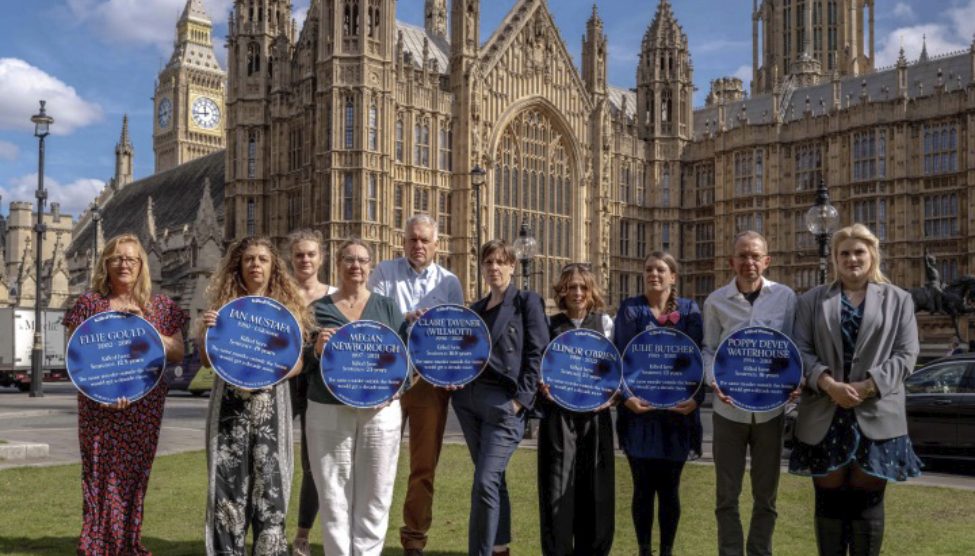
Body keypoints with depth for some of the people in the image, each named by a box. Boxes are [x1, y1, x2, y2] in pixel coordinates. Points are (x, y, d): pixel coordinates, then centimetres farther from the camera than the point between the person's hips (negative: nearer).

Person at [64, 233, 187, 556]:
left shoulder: (160, 306, 8)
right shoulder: (89, 303, 4)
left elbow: (178, 354, 4)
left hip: (144, 406, 1)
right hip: (99, 405, -1)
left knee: (133, 474, 5)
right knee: (100, 475, -2)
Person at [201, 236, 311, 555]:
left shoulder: (287, 307, 5)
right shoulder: (223, 305, 6)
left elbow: (298, 363, 4)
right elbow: (207, 361, 7)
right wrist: (208, 330, -11)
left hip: (271, 404, 0)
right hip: (230, 403, 1)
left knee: (269, 484, 0)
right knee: (228, 482, 1)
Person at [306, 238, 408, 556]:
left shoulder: (387, 307, 9)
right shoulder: (318, 309, 7)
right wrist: (317, 350, -15)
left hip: (380, 411, 1)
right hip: (328, 412, -1)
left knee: (374, 494, 3)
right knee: (333, 495, 2)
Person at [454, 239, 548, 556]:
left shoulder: (527, 302, 0)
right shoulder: (475, 309, 17)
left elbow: (538, 352, -7)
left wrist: (523, 398, -13)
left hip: (503, 402, -6)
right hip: (469, 399, 6)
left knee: (485, 482, -12)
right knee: (493, 479, 15)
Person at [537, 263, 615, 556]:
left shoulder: (604, 323, 6)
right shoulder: (551, 325, 5)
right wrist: (542, 386, -12)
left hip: (595, 414, 1)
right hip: (559, 414, -1)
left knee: (594, 485, 5)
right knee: (558, 485, -3)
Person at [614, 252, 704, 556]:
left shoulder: (689, 310, 7)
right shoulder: (629, 309, 4)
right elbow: (620, 356, -1)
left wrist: (696, 397, -12)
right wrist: (625, 395, -16)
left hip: (677, 411, 1)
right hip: (640, 411, -1)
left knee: (669, 488, 8)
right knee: (643, 487, 4)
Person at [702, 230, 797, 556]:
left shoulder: (786, 297, -2)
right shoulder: (716, 301, -2)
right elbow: (708, 349, 3)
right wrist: (713, 379, -16)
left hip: (770, 408, 1)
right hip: (729, 408, -1)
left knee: (766, 495, 15)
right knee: (726, 495, 8)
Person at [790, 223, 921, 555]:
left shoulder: (898, 299, 9)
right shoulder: (812, 300, 10)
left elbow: (906, 354, 0)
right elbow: (801, 350, 1)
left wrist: (867, 386, -14)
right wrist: (829, 385, -15)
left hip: (875, 416, 0)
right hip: (825, 417, 1)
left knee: (867, 501, 5)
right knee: (830, 500, 6)